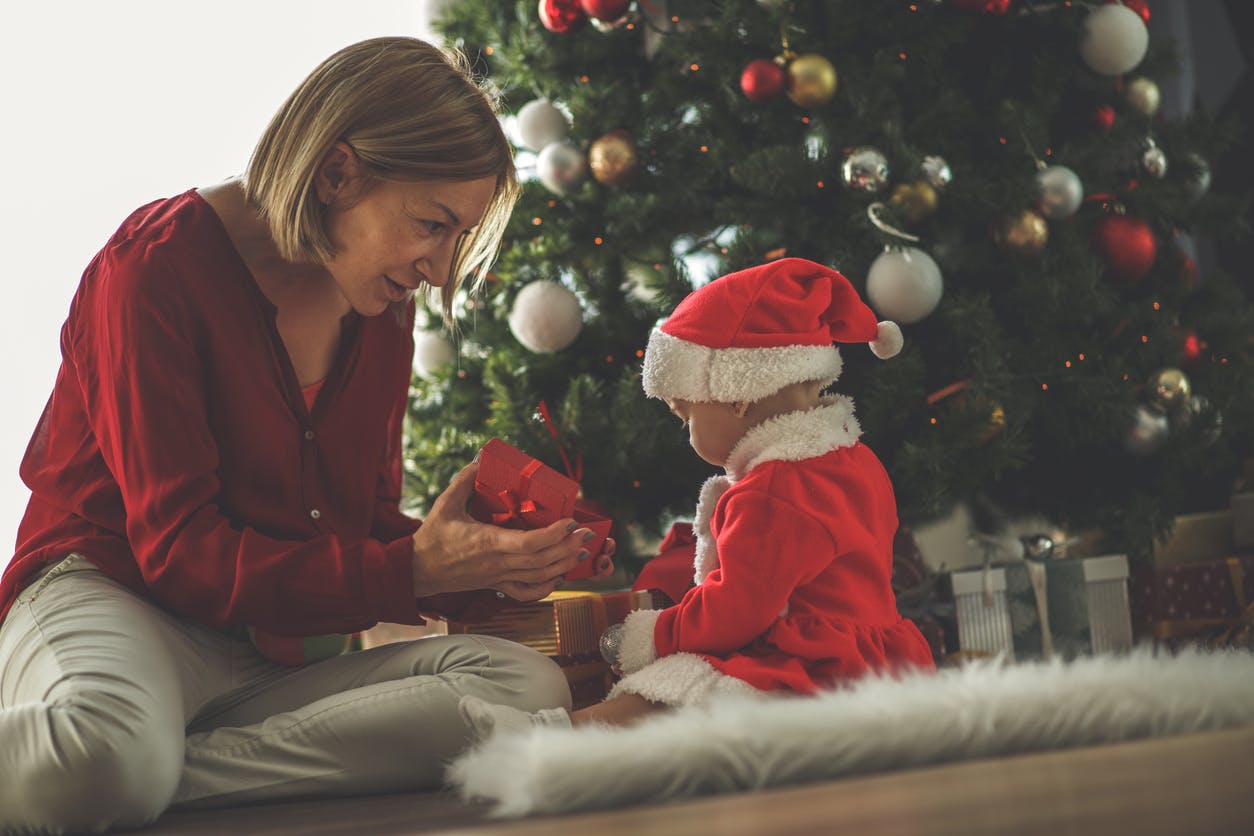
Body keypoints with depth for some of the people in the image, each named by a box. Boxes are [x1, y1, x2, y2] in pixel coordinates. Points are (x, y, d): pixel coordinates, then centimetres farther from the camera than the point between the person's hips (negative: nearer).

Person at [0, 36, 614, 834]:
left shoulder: (382, 309, 12)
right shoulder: (161, 262, -10)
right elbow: (180, 550, -15)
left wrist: (480, 567, -6)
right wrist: (413, 568, -22)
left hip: (281, 657, 8)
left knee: (529, 684, -22)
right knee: (111, 752, -47)